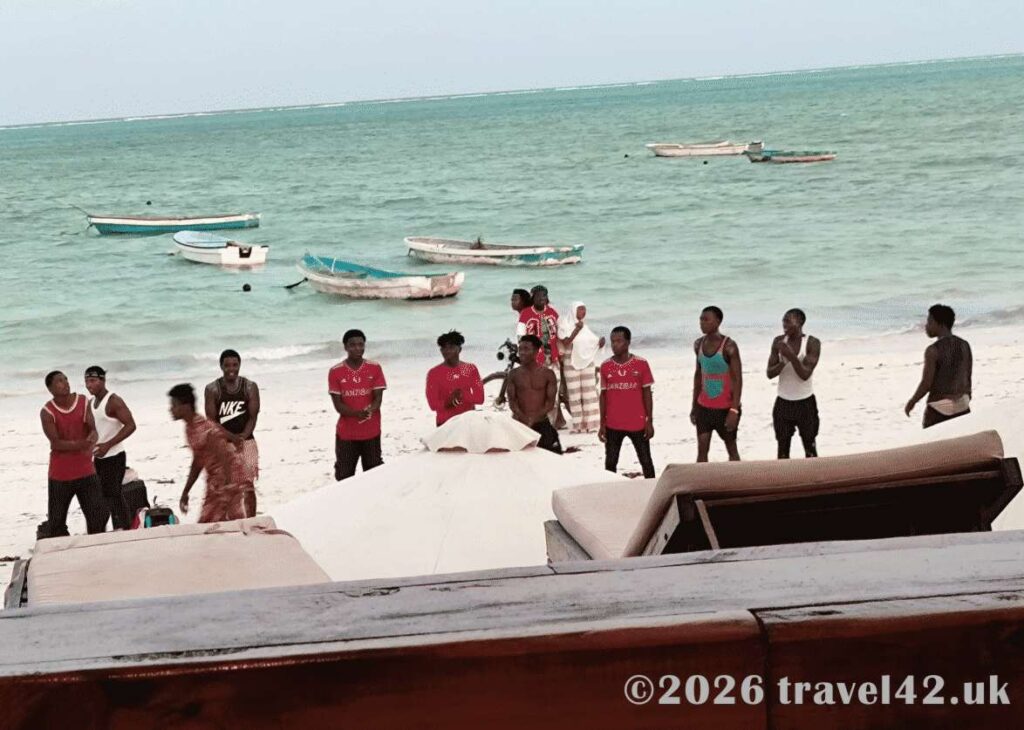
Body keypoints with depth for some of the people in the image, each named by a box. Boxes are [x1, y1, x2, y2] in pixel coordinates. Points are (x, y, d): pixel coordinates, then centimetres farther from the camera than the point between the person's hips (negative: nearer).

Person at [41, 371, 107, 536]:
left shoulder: (83, 402, 0)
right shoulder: (47, 412, -12)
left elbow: (93, 429, -4)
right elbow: (56, 443, -18)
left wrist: (91, 441, -28)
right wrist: (80, 444, -32)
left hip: (86, 471, 3)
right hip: (60, 474, -3)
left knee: (99, 514, 5)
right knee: (56, 520, 4)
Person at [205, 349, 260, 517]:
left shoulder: (250, 387, -1)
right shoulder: (212, 389, -5)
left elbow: (253, 417, -3)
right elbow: (211, 421, -9)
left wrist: (241, 438, -19)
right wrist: (232, 437, -21)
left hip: (246, 443, 1)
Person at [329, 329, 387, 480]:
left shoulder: (375, 368, 0)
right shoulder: (335, 372, -4)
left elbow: (378, 398, -4)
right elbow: (338, 404, -8)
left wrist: (369, 411, -27)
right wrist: (357, 413, -27)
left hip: (371, 432, 1)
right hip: (346, 434, -1)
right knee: (344, 477, 2)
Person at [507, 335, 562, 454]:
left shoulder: (547, 374, 1)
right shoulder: (514, 374, 6)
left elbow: (551, 401, -4)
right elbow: (512, 400, -1)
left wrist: (535, 417, -19)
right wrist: (522, 417, -21)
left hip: (542, 423, -1)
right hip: (518, 424, 1)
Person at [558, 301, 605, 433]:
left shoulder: (585, 327, 13)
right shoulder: (565, 325, -2)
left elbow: (594, 344, 12)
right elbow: (565, 343, -15)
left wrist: (600, 343, -9)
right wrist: (576, 330, -23)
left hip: (587, 362, 5)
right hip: (571, 363, -5)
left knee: (589, 392, 0)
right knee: (575, 394, -4)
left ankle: (590, 423, 1)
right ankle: (578, 425, -2)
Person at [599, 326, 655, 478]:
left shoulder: (641, 364, -6)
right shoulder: (605, 366, 0)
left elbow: (647, 393, -1)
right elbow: (603, 395, 5)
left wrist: (649, 421, -3)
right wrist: (602, 424, 3)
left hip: (638, 423, -2)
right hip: (613, 425, 2)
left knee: (646, 461, 7)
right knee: (610, 462, 7)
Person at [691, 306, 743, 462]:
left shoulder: (729, 347, -15)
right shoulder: (698, 345, 4)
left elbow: (737, 379, -15)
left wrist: (734, 410, -21)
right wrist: (694, 406, 13)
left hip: (725, 407, -5)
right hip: (704, 407, 5)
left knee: (731, 448, 9)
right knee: (702, 449, 0)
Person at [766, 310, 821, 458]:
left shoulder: (812, 343, -11)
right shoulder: (779, 342, -1)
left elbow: (805, 374, -18)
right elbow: (770, 373, -3)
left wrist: (791, 356, -31)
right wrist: (783, 362, -22)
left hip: (805, 402, -3)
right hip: (783, 402, 3)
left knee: (810, 448, 5)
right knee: (782, 449, 4)